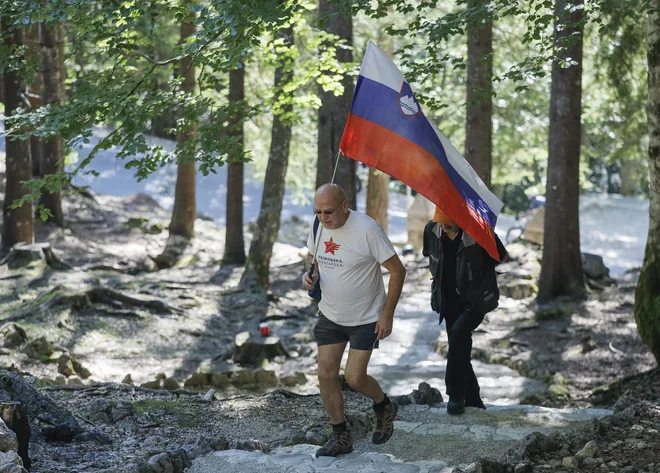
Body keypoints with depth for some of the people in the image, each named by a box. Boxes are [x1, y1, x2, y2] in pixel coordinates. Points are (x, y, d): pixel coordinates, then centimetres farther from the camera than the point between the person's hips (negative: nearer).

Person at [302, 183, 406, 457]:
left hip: (366, 318, -6)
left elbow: (397, 271, -18)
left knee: (354, 378, -7)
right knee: (326, 375, 2)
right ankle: (340, 437, 17)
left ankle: (384, 407, 26)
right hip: (330, 315, 6)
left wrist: (387, 315, -16)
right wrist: (310, 275, -10)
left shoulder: (367, 230, -24)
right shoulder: (318, 226, -6)